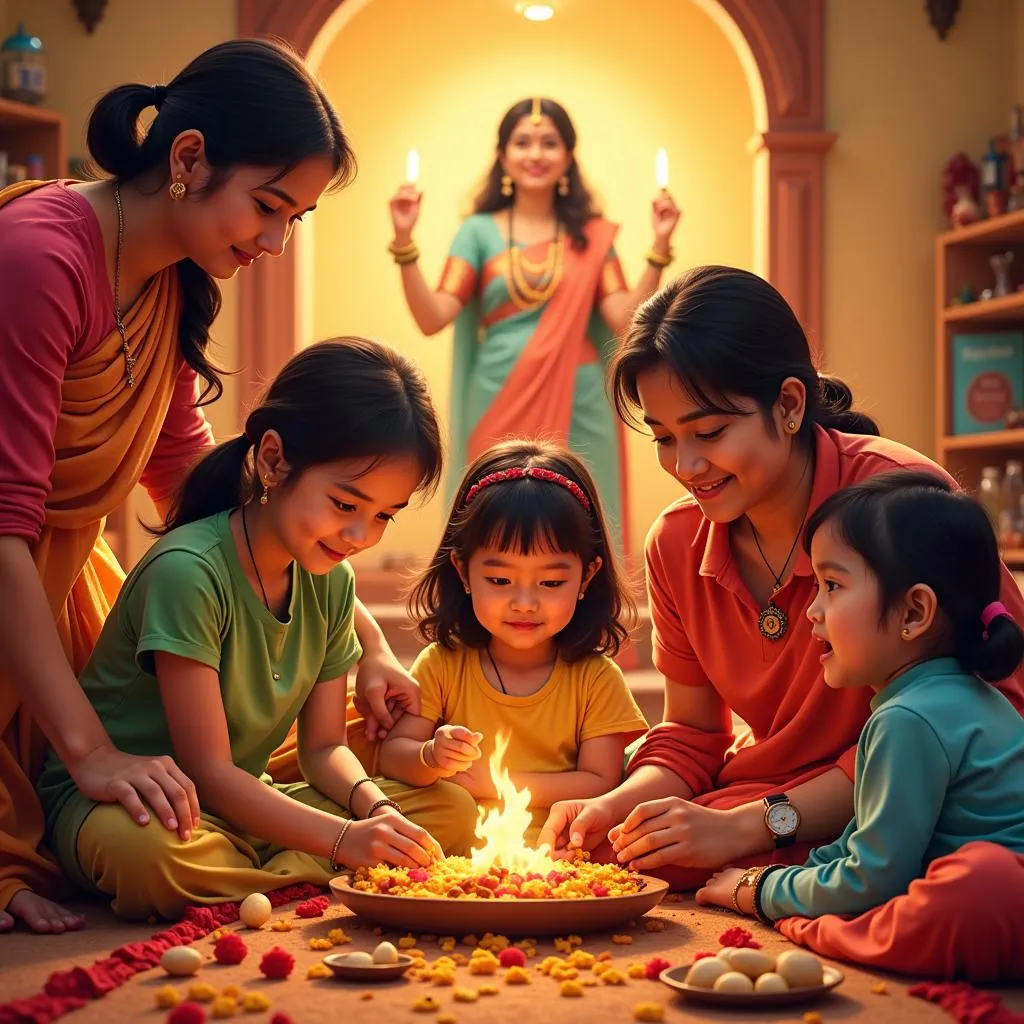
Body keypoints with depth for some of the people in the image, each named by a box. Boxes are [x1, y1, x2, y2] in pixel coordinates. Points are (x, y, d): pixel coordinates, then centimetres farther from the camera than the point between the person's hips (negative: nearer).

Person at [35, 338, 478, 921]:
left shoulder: (331, 582, 2)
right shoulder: (188, 571, -23)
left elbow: (324, 747, 4)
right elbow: (208, 769, -23)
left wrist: (375, 808, -19)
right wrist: (343, 838, -33)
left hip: (242, 805, 7)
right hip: (112, 801, -7)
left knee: (453, 811, -8)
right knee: (149, 855, -44)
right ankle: (311, 881, -20)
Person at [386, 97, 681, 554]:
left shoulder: (592, 236, 7)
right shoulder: (479, 232, 5)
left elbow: (625, 319, -3)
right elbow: (433, 317, -4)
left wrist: (659, 247, -12)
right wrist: (404, 241, -15)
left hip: (577, 413, 1)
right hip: (501, 411, -1)